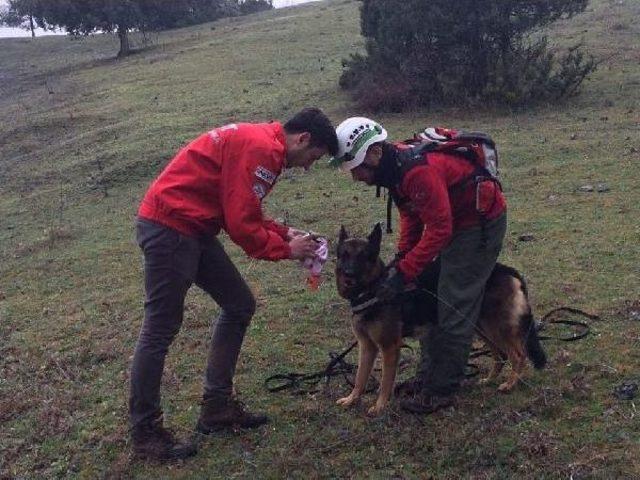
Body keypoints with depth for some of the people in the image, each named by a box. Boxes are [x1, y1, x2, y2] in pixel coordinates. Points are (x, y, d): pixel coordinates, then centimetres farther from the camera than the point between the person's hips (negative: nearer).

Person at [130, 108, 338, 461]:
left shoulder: (258, 141, 15)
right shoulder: (262, 149, -17)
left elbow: (243, 213, 19)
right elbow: (241, 226, -19)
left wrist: (284, 233, 9)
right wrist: (286, 249, -5)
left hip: (193, 229, 11)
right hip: (169, 228, -11)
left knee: (239, 306, 13)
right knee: (161, 329, -3)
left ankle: (217, 406, 21)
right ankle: (144, 432, 10)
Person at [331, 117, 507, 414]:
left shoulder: (418, 170, -32)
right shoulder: (394, 166, -2)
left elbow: (439, 230, -30)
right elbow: (412, 215, 9)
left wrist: (403, 273, -28)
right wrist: (401, 255, -2)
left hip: (481, 222, -10)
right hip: (454, 220, 10)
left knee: (453, 308, -6)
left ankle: (441, 390, 4)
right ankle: (428, 375, 24)